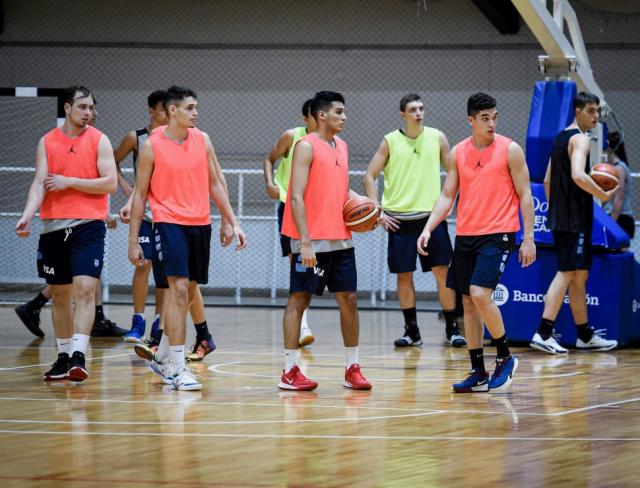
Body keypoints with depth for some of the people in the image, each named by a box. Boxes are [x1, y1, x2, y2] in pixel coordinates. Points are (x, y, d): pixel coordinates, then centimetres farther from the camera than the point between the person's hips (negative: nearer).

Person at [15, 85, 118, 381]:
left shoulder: (99, 141, 1)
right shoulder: (47, 142, 7)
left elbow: (110, 183, -6)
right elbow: (39, 183, -1)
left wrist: (69, 182, -11)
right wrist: (27, 215, -17)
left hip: (88, 225, -3)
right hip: (54, 225, 3)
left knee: (85, 288, -16)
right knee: (59, 294, 10)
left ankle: (79, 356, -22)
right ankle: (64, 356, 20)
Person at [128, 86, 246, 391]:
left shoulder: (202, 140, 6)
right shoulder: (152, 145, -6)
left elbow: (214, 185, 13)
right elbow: (140, 194, -1)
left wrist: (233, 223, 8)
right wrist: (133, 241, -3)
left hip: (200, 224, 5)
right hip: (169, 223, -5)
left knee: (187, 292, 13)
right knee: (179, 289, -16)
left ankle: (162, 357, 29)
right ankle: (176, 369, -13)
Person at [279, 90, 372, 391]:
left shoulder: (341, 147, 14)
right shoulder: (307, 146, -10)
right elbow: (296, 197, -15)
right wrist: (305, 241, -22)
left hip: (340, 240, 8)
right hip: (312, 241, -7)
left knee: (349, 300, 6)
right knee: (299, 300, -2)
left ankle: (352, 369, 13)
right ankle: (290, 371, 2)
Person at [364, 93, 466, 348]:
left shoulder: (436, 138, 3)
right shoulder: (390, 141, 0)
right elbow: (370, 176, 2)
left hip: (432, 215, 0)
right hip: (399, 218, 0)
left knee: (442, 272, -4)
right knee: (404, 275, 3)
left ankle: (452, 328, 5)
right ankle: (411, 330, 13)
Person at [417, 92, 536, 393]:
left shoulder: (510, 150, -4)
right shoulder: (458, 153, 7)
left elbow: (525, 195, -2)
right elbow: (447, 196, 9)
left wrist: (528, 238, -7)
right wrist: (428, 229, -4)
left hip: (497, 235, -5)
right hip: (465, 235, 5)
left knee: (480, 294, -20)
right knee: (468, 303, 6)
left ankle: (505, 357, -2)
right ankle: (478, 373, 14)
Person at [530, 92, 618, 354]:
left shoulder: (561, 138, 17)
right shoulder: (580, 139, -12)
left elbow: (548, 180, 21)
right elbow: (578, 175, -27)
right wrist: (603, 195, -17)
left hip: (560, 217, 10)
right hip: (575, 219, -10)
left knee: (580, 275, 14)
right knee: (567, 273, -12)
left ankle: (585, 335, 20)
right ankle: (543, 333, -18)